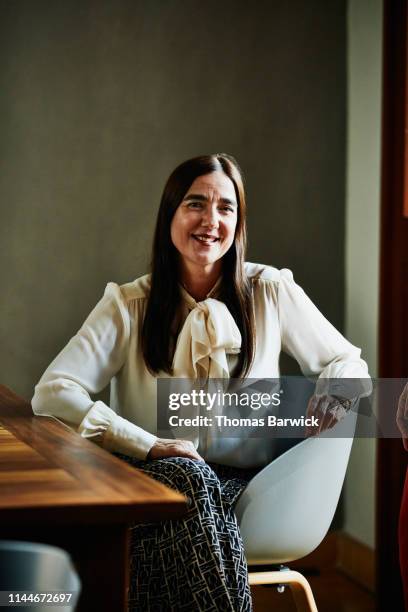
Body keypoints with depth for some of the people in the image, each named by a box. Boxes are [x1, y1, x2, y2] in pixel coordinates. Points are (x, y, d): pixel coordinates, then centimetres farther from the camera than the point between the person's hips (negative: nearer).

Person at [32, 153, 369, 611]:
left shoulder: (271, 292, 4)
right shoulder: (129, 307, 1)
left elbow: (348, 363, 14)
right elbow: (52, 393, -9)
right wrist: (150, 447, -21)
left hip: (248, 486, 0)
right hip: (157, 483, 0)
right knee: (188, 479, -34)